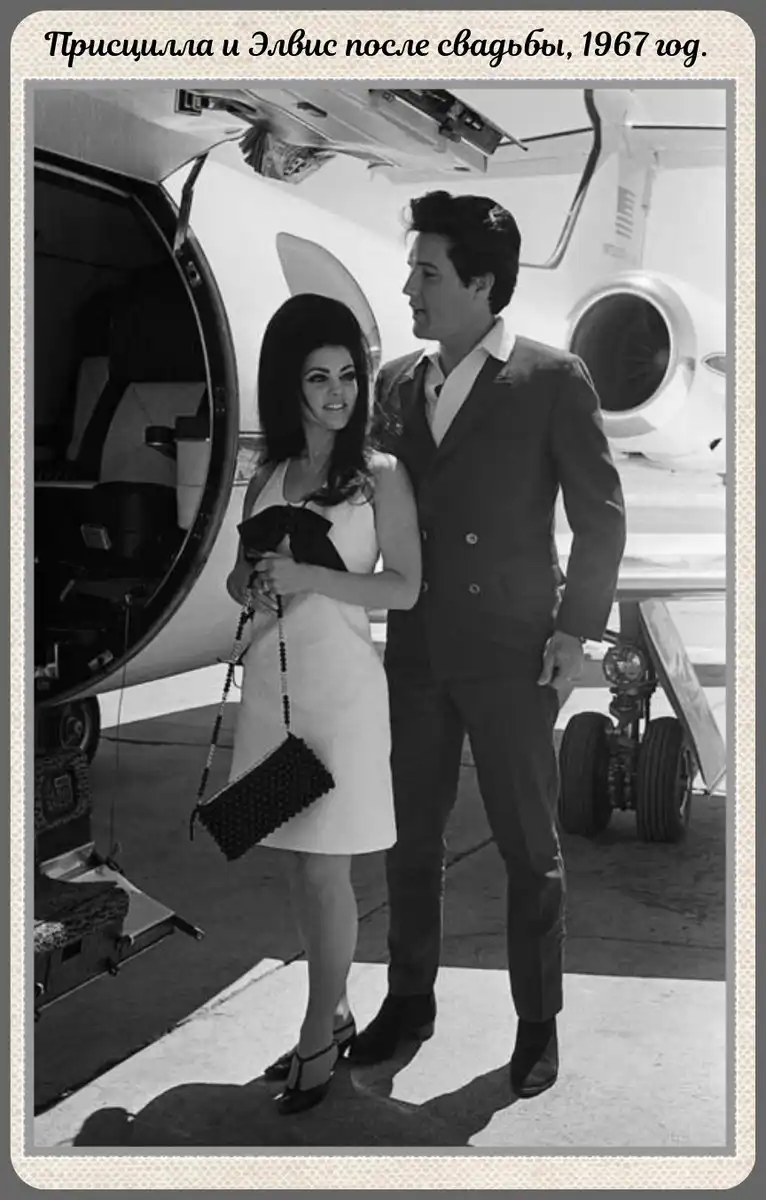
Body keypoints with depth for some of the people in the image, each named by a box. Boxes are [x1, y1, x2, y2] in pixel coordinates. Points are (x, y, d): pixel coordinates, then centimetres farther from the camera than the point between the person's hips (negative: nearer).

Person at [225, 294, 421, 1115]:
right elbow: (239, 579, 18)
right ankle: (334, 1014, 28)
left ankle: (319, 1041, 14)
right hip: (270, 681, 5)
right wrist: (258, 581, -5)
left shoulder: (381, 476, -4)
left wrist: (311, 577, -18)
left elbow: (404, 588, -7)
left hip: (341, 685, -5)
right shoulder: (267, 478, 10)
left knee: (325, 870, 0)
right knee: (300, 866, 12)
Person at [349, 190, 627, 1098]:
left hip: (510, 654, -4)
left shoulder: (552, 381, -7)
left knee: (528, 845, 7)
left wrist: (577, 628, -7)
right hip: (416, 650, 5)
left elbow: (601, 516, -4)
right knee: (409, 837, 13)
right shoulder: (396, 383, 6)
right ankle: (409, 998, 31)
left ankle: (537, 1022, 24)